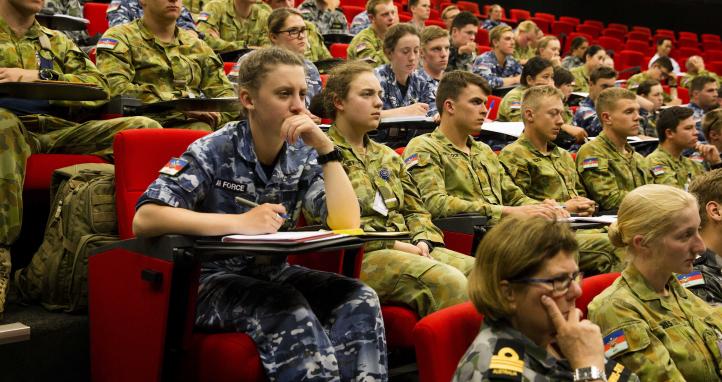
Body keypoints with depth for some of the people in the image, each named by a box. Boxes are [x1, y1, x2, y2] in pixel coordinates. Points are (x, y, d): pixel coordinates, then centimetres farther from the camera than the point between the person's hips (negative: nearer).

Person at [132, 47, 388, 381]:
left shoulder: (302, 156, 3)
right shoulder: (212, 152, -12)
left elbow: (347, 224, -7)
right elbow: (144, 219, -23)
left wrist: (326, 149, -16)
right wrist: (240, 222, -30)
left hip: (272, 275, 5)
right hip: (212, 279, -5)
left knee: (359, 299, -19)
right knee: (290, 310, -32)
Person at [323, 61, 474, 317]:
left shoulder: (387, 156, 26)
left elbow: (416, 209, 23)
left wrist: (422, 241, 0)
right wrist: (394, 245, -13)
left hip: (409, 248, 8)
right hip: (361, 256, -7)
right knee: (449, 282, -31)